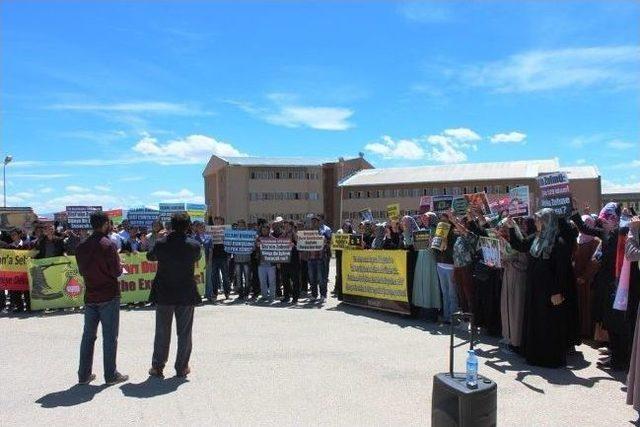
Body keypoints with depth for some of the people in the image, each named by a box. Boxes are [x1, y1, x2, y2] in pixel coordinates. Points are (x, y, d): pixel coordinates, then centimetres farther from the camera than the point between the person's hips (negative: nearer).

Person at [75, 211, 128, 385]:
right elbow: (117, 271, -15)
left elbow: (82, 271, 11)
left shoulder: (81, 247, 5)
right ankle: (110, 375, 8)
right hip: (109, 296, -6)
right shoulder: (108, 244, -14)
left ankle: (84, 374, 20)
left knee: (88, 335, 13)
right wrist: (120, 266, 6)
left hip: (90, 296, 6)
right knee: (110, 336, 2)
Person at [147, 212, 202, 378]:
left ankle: (157, 367, 21)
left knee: (162, 333, 13)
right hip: (186, 295, -1)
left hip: (163, 295, 1)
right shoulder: (194, 245, -11)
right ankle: (181, 368, 17)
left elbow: (150, 256, 9)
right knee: (184, 333, 10)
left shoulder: (160, 243, -10)